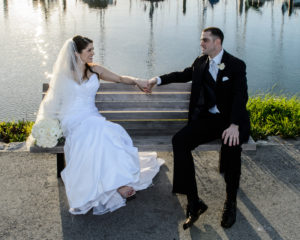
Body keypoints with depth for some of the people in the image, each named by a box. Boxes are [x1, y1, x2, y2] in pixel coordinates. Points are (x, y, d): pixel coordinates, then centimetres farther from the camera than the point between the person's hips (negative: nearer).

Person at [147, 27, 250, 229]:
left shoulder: (236, 65, -7)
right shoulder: (201, 62, 9)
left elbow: (240, 96, -20)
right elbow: (185, 74, 29)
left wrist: (234, 125, -35)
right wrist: (159, 80, 19)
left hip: (230, 119, -5)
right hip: (207, 118, 5)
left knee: (231, 144, -37)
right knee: (179, 141, -21)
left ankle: (231, 202, -14)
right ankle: (194, 203, -18)